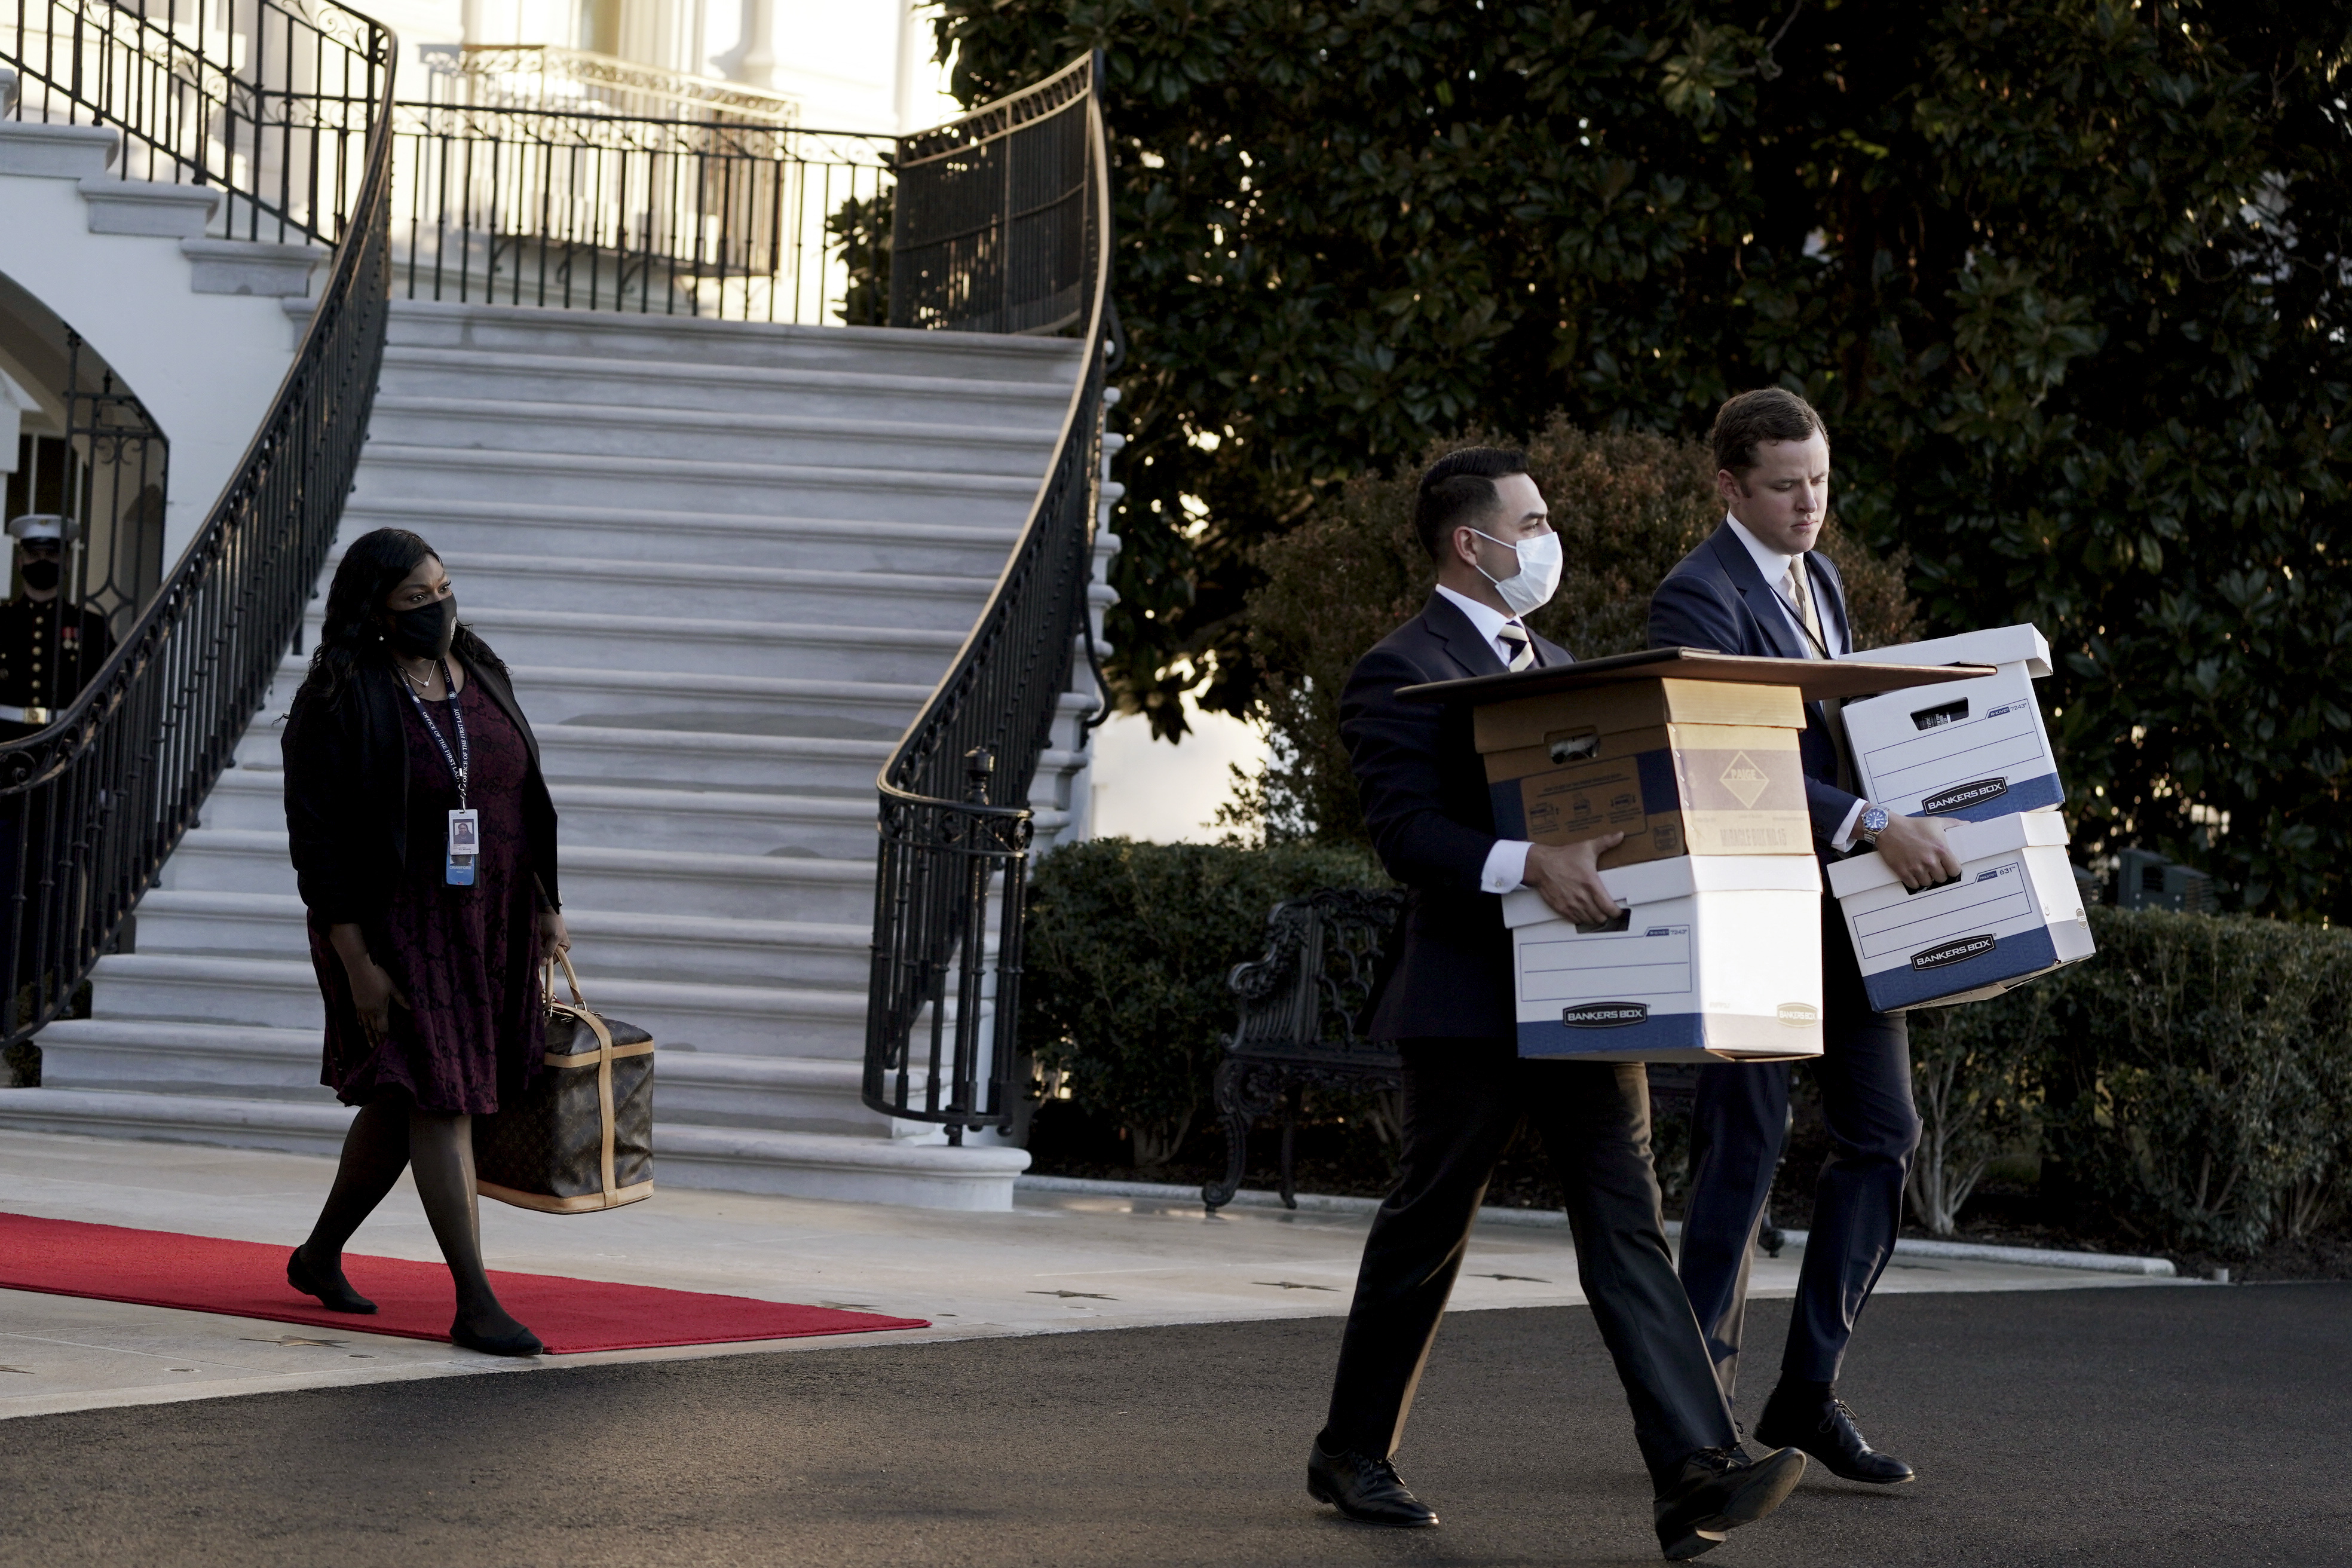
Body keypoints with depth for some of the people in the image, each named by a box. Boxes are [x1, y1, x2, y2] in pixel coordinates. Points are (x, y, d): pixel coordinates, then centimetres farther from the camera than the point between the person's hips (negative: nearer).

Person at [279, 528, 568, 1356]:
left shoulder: (479, 673, 4)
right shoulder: (341, 703, -15)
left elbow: (519, 793, 14)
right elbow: (318, 842, -15)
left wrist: (544, 905, 12)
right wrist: (357, 963, -19)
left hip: (490, 923, 6)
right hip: (398, 927, -6)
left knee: (405, 1102, 15)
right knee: (440, 1099, -11)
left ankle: (320, 1254, 33)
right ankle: (475, 1304, -9)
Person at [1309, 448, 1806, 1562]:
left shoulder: (1551, 662, 20)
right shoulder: (1402, 675, -8)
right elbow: (1406, 832, -20)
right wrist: (1531, 864, -33)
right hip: (1470, 1000, -7)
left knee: (1627, 1230, -4)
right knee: (1426, 1230, 6)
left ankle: (1696, 1478, -14)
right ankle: (1353, 1454, 24)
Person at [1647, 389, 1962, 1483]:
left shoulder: (1818, 578, 15)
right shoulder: (1698, 598, -14)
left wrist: (1897, 827, 8)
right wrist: (1872, 827, -31)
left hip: (1847, 899, 8)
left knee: (1883, 1134, 5)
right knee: (1745, 1145, -5)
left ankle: (1808, 1393, 13)